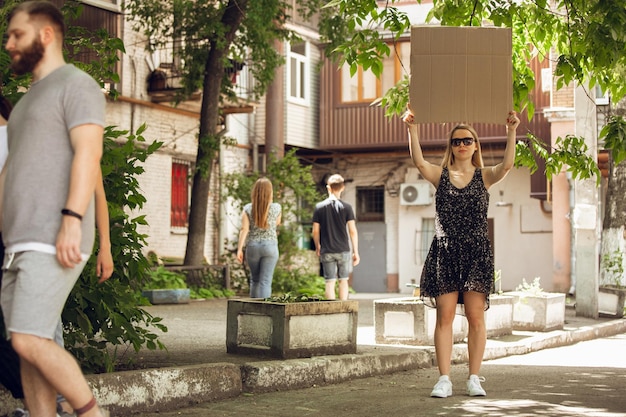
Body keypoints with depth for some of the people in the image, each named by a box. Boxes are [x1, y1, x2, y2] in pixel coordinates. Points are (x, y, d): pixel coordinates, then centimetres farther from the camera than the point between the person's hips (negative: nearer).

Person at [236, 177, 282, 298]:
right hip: (270, 246, -2)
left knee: (254, 280, 16)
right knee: (265, 281, -3)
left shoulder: (248, 208, -1)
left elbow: (244, 229, -8)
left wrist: (239, 249, -8)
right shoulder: (276, 208, -1)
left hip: (252, 246, 2)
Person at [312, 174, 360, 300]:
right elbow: (353, 231, -6)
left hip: (327, 251, 0)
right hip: (344, 250, 0)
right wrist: (356, 252, 1)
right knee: (343, 281, 13)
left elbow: (315, 231, 1)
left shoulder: (319, 207, -1)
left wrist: (317, 247, 18)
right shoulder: (346, 207, -4)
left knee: (330, 282, 1)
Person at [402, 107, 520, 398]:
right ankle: (444, 379, 3)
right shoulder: (441, 175, 7)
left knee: (476, 317, 1)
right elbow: (418, 162, -12)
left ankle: (474, 378, 9)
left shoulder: (484, 176, 7)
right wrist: (412, 130, -23)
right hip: (445, 252, 0)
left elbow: (507, 165, -12)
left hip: (476, 252, 0)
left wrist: (511, 132, -21)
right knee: (444, 316, -1)